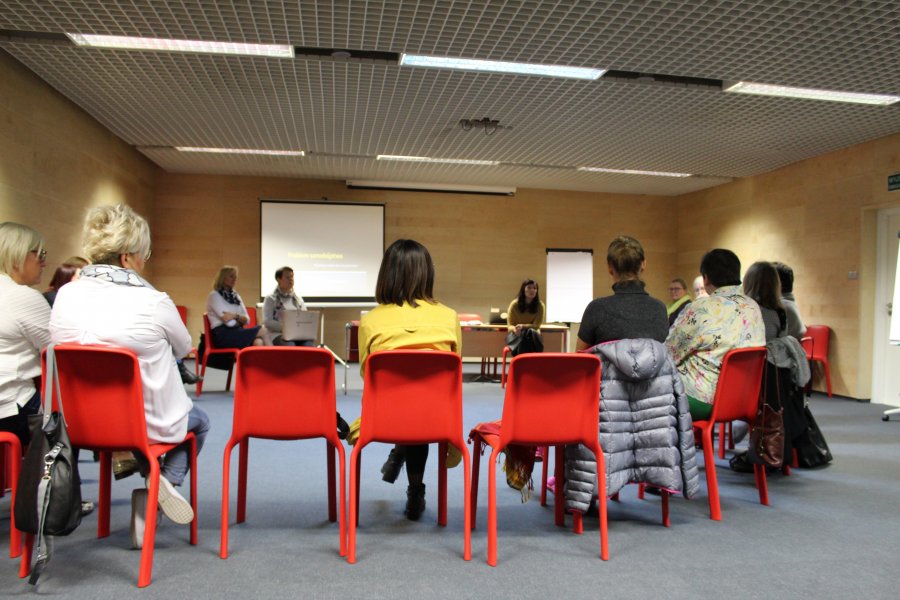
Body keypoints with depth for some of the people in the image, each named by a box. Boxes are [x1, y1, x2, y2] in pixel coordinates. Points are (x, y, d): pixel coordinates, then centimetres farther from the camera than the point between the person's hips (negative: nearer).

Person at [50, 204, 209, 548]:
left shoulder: (65, 295, -10)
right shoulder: (154, 302, -23)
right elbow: (183, 348, -5)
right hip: (151, 423, -5)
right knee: (199, 422, 28)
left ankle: (150, 486, 21)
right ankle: (166, 482, 5)